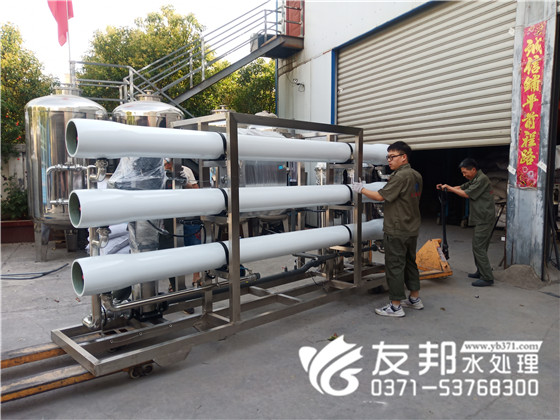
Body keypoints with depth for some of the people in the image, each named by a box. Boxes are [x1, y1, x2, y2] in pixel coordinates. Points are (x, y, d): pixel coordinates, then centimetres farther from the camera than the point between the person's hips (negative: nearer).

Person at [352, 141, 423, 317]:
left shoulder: (400, 176, -19)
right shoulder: (416, 176, 10)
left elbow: (381, 196, -18)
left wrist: (361, 189, -7)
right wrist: (388, 206, 24)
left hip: (397, 231, -9)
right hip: (412, 229, 10)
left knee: (395, 266, -2)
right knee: (410, 262, 19)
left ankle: (395, 306, 4)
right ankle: (415, 299, 30)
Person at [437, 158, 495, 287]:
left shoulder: (482, 179, -14)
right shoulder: (474, 180, 18)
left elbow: (467, 194, -15)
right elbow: (461, 187, 17)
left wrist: (449, 188, -7)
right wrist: (445, 187, 2)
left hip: (485, 219, -10)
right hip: (481, 219, 10)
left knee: (479, 247, -10)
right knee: (478, 246, 16)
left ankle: (487, 278, -7)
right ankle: (481, 272, 26)